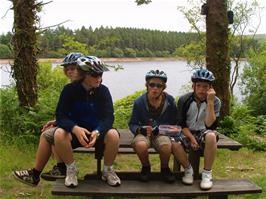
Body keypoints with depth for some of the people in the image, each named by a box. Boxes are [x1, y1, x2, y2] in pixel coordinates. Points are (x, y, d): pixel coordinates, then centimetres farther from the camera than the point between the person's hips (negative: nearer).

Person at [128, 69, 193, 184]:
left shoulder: (170, 101, -3)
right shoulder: (139, 102, -5)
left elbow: (174, 123, 4)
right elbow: (132, 124, 0)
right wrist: (141, 129, -22)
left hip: (163, 133, 1)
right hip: (144, 133, 0)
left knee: (166, 146, -35)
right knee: (141, 145, -36)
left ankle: (165, 168, 2)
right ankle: (146, 167, 0)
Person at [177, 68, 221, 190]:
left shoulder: (215, 101, -7)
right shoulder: (184, 100, -4)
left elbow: (210, 125, -20)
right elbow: (181, 124, -3)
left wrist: (210, 102, -26)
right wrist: (191, 138, -19)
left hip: (204, 133, -1)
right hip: (188, 133, 1)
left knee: (211, 136, -37)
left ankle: (207, 173, -19)